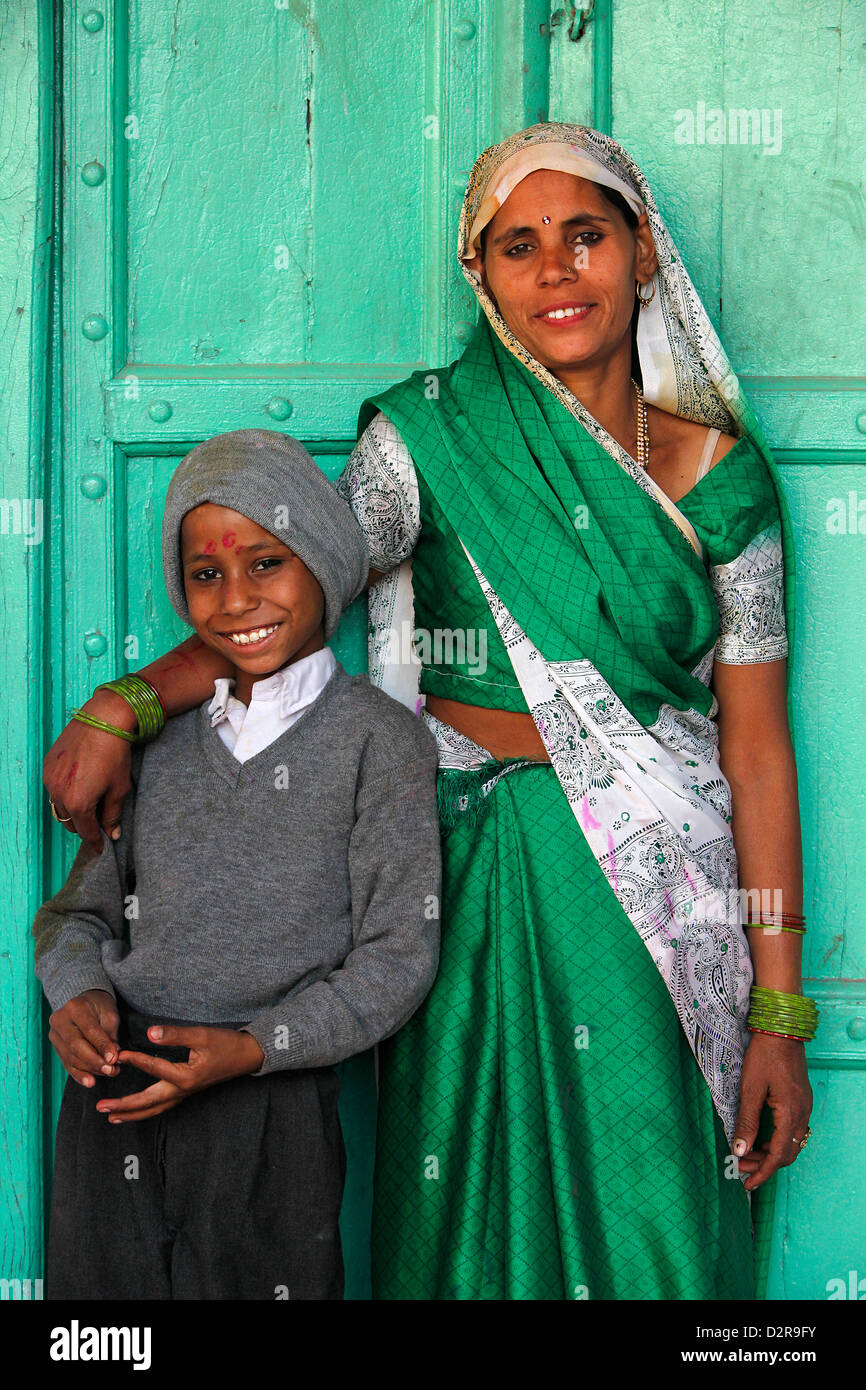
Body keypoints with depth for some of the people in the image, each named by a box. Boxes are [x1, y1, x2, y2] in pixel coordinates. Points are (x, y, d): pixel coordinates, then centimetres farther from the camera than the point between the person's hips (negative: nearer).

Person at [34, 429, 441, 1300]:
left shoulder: (380, 739, -4)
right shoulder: (159, 733, 9)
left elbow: (398, 954, -7)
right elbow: (80, 908, 14)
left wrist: (253, 1047, -16)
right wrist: (77, 992, -8)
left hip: (271, 1106, -3)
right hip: (115, 1097, 4)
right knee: (102, 1282, 12)